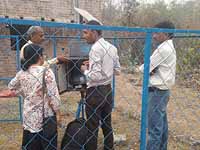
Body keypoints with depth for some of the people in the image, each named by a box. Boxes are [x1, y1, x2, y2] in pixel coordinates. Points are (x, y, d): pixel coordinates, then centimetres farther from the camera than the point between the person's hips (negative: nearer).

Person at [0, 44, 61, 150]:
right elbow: (53, 96, -14)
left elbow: (11, 87, 19)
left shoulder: (22, 73, 2)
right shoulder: (46, 72, -14)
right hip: (46, 116, -5)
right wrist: (57, 113, -5)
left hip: (29, 116, 5)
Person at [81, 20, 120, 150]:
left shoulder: (96, 48, -17)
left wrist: (85, 70, -4)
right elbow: (117, 70, 12)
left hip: (95, 92, -8)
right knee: (107, 124, 19)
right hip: (108, 90, 8)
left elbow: (95, 76, -22)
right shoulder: (112, 47, 7)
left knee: (92, 127, 4)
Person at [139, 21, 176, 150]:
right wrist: (151, 69, -9)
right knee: (162, 124, 17)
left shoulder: (164, 48, -18)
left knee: (154, 128, -4)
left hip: (157, 92, -10)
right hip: (163, 91, 10)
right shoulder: (169, 47, 14)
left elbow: (144, 68, -16)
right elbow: (153, 66, 12)